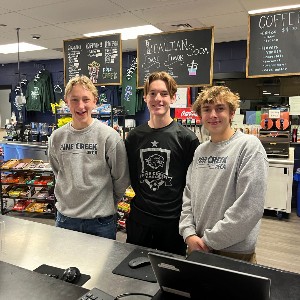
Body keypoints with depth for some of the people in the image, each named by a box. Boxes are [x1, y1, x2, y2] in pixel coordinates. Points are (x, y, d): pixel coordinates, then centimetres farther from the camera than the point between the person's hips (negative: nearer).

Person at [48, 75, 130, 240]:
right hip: (65, 217, 3)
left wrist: (106, 203, 4)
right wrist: (69, 199, 10)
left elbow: (121, 180, -6)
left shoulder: (109, 136, -14)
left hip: (101, 221, -3)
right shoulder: (56, 137, -2)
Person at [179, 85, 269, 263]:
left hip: (235, 252, -5)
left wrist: (209, 240, -16)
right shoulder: (199, 151, 5)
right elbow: (188, 196, 6)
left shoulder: (249, 146, -14)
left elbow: (249, 207, -20)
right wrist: (189, 234, -7)